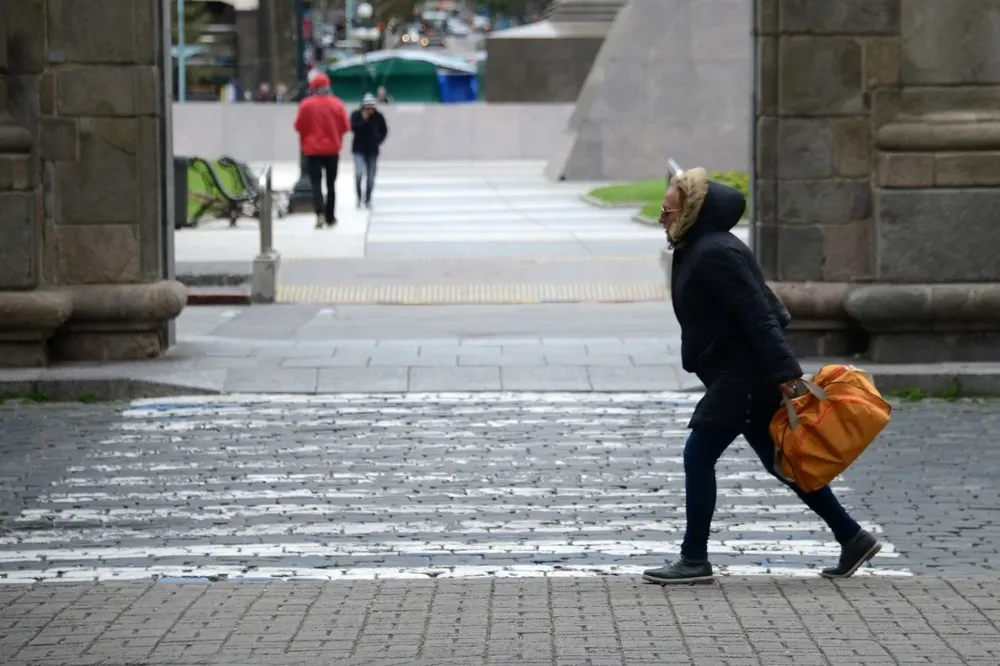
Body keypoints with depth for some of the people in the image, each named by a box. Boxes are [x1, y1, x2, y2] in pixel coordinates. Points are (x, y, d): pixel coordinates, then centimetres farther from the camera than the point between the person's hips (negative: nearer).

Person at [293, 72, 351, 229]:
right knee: (331, 184, 14)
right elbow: (345, 126, 1)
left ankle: (320, 213, -24)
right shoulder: (337, 104, -4)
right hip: (332, 149, 2)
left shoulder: (306, 105, -8)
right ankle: (330, 217, 20)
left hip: (312, 150, -2)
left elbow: (299, 126, -2)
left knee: (316, 182, -3)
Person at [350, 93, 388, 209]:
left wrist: (378, 141, 1)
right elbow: (353, 128, -22)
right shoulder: (356, 115, -8)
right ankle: (359, 198, -5)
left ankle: (367, 199, 19)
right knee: (359, 173, -18)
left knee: (371, 177, 6)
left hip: (372, 150, 2)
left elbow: (384, 131, 10)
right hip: (359, 150, -2)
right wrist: (363, 119, -26)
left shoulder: (378, 117, -3)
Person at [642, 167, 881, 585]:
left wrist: (785, 373, -27)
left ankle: (695, 560, 0)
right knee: (778, 461, 13)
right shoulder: (695, 251, 15)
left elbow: (758, 315, -23)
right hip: (736, 374, 11)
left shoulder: (715, 254, -17)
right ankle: (853, 539, 18)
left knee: (698, 456, -7)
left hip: (742, 374, -11)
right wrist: (781, 371, 19)